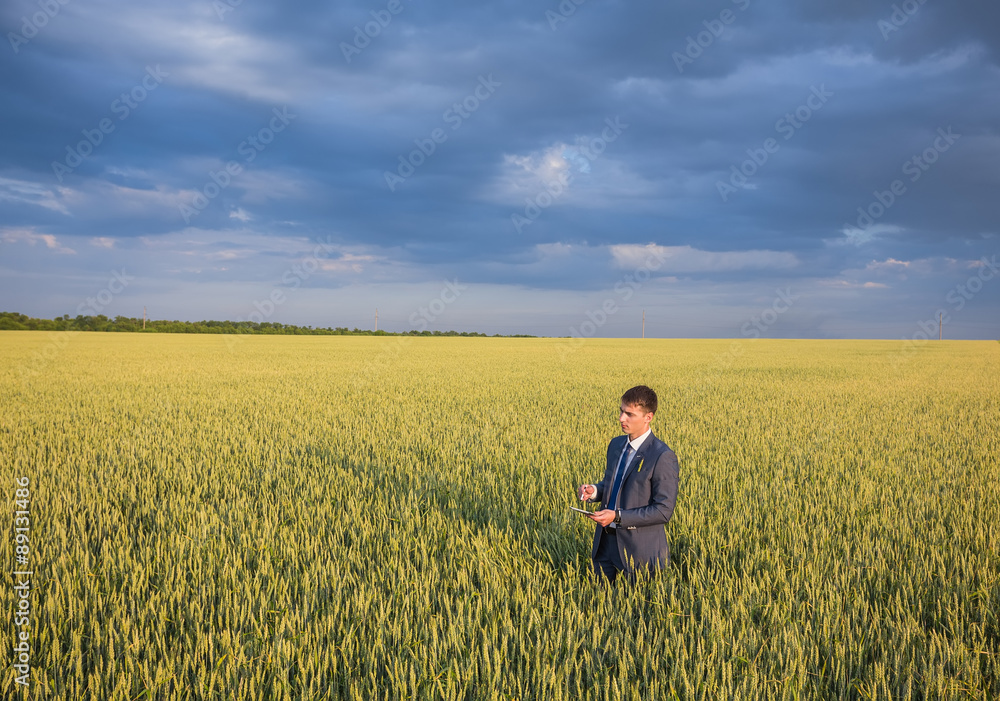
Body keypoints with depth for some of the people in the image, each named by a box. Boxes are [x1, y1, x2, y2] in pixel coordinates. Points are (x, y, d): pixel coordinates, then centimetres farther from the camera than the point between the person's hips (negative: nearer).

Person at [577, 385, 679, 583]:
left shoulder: (662, 457, -17)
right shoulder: (616, 444, 7)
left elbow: (664, 510, -19)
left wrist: (617, 517, -23)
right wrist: (593, 491, -3)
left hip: (640, 546, -7)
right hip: (606, 541, 7)